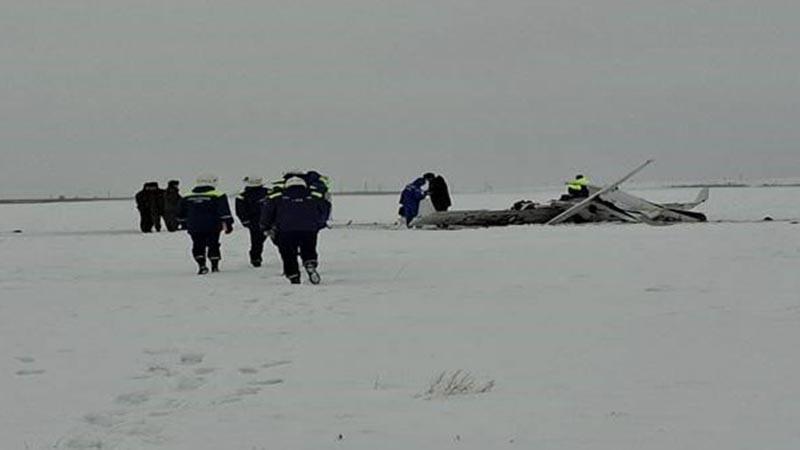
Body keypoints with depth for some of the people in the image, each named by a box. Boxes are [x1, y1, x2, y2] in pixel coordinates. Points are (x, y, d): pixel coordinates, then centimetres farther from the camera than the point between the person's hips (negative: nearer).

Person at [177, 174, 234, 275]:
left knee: (198, 246, 9)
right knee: (213, 245, 12)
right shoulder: (218, 196, -5)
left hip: (194, 228, 2)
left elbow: (181, 215, 13)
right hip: (212, 228, -2)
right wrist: (228, 224, -4)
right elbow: (225, 213, -9)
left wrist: (185, 225, 25)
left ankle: (201, 265, -7)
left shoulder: (186, 198, 6)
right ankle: (215, 266, 15)